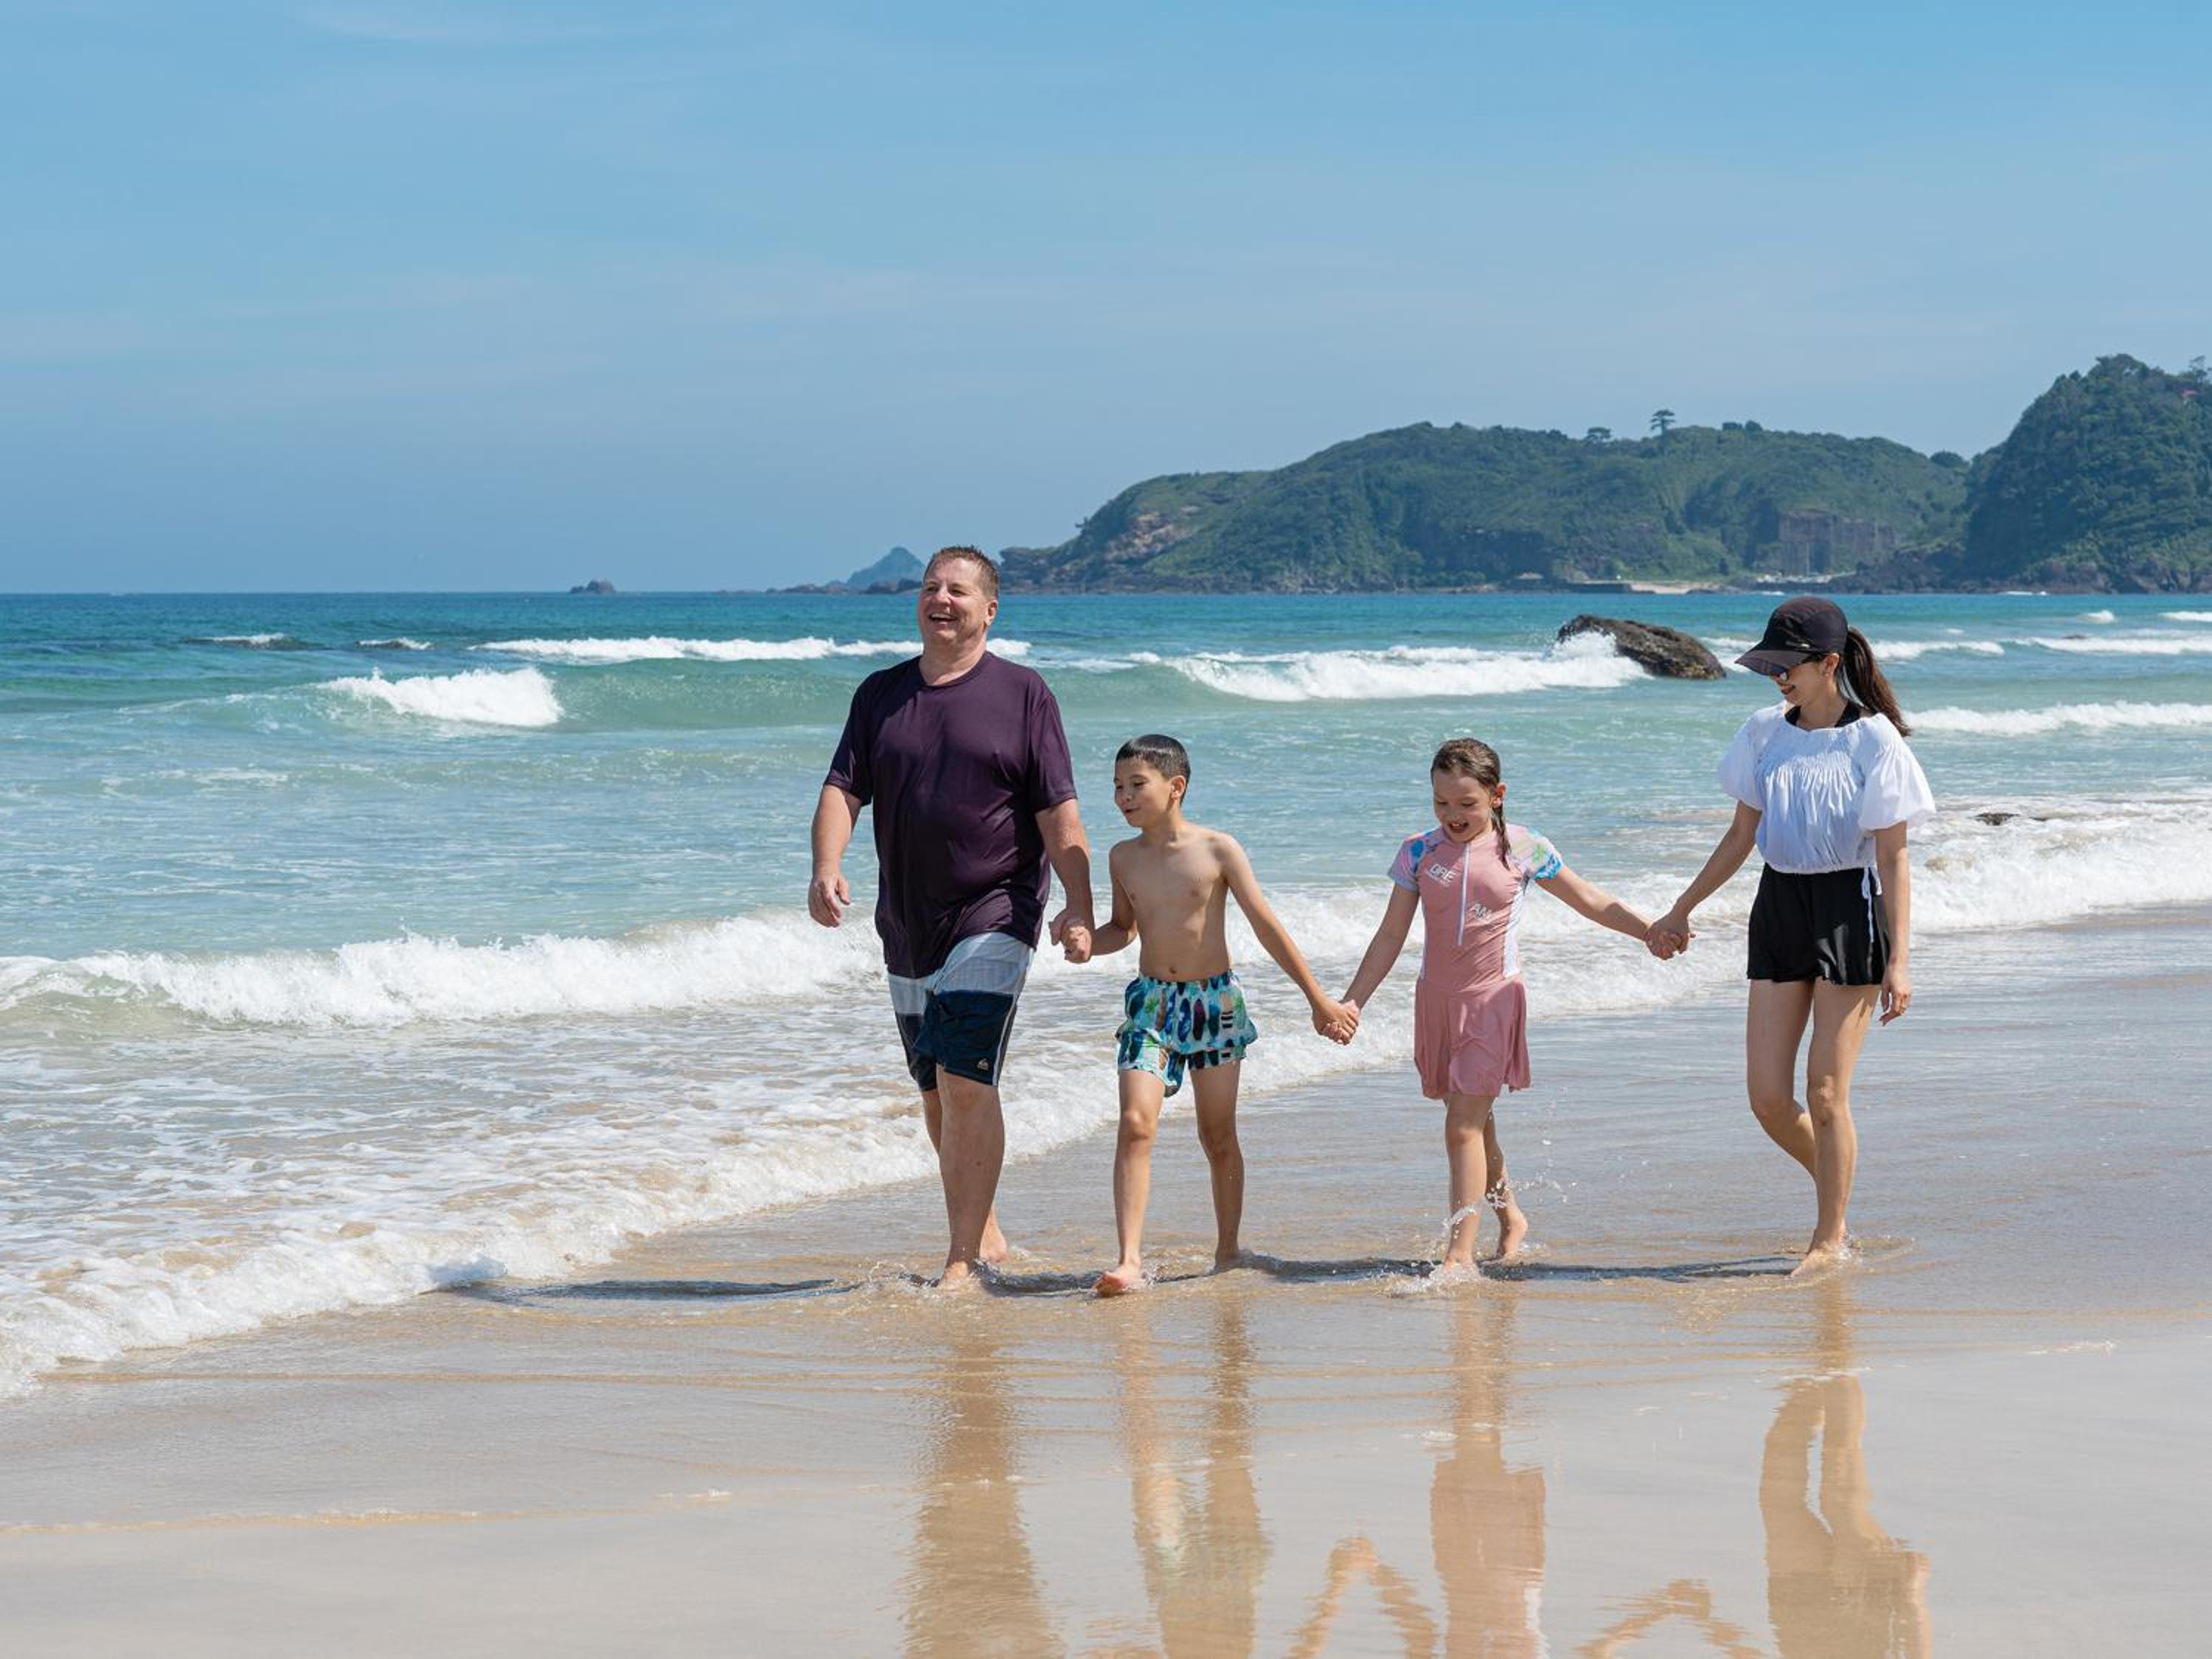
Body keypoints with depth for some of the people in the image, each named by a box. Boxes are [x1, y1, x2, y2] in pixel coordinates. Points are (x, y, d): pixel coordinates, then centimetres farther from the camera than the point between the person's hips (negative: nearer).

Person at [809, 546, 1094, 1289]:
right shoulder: (880, 694, 9)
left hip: (993, 918, -5)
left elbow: (1059, 814, -5)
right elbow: (842, 789, 1)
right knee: (936, 1091, 12)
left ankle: (963, 1257, -13)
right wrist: (826, 867, -17)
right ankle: (985, 1231, 29)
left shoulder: (1022, 694, -2)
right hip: (907, 923, 5)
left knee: (966, 1081, -16)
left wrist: (1078, 907, -13)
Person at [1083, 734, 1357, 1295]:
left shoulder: (1217, 850, -8)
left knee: (1218, 1137, 7)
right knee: (1135, 1124, -14)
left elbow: (1267, 928, -4)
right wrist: (1083, 941, -4)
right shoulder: (1123, 858, 3)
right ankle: (1129, 1260, -18)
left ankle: (1227, 1254, 22)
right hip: (1150, 1001, 2)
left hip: (1215, 1001, -2)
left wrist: (1318, 998, -3)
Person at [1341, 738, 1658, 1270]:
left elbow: (1592, 902, 8)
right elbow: (1391, 935, 5)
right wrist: (1351, 1002, -1)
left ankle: (1460, 1253, -14)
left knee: (1464, 1127, -13)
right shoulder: (1419, 852, 1)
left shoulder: (1523, 850, -3)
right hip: (1437, 999, 3)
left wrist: (1655, 931, 2)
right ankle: (1510, 1218, 34)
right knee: (1473, 1121, 13)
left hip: (1493, 999, -3)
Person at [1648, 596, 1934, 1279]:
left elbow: (1892, 857, -9)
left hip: (1848, 909, -5)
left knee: (1825, 1093, -4)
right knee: (1767, 1097, 1)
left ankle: (1830, 1239, 11)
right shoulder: (1764, 733, 6)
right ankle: (1836, 1195, 26)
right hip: (1779, 908, 6)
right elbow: (1742, 836, 16)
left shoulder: (1873, 741, -10)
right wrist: (1682, 911, 18)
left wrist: (1898, 960, -14)